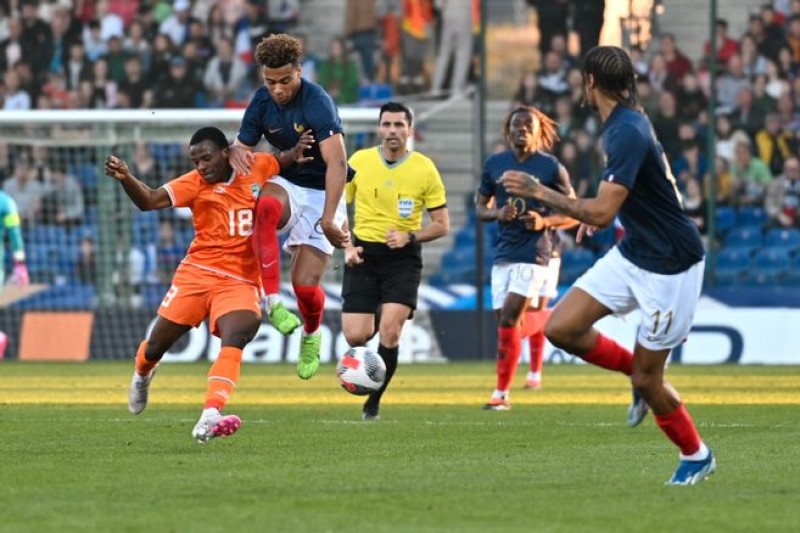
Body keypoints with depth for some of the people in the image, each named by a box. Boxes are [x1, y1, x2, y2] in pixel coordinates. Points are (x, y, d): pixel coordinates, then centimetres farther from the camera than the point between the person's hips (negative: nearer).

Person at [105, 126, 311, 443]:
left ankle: (209, 418, -39)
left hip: (241, 282, 0)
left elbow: (282, 161, 27)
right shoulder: (196, 184, -5)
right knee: (156, 347, 9)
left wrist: (297, 152, 4)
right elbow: (149, 201, -17)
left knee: (234, 341, -27)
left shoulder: (257, 167, 4)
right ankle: (142, 374, 48)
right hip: (198, 273, 0)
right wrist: (125, 178, -36)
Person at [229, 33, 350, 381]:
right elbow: (242, 145, 6)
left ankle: (311, 334, 27)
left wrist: (328, 219, -38)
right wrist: (236, 152, -21)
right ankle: (273, 302, -32)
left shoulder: (317, 102, -23)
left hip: (321, 193, -4)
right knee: (265, 206, -36)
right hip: (287, 185, 4)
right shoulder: (262, 102, -4)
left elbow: (337, 162, -31)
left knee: (305, 285, -11)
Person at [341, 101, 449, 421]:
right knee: (355, 337, -8)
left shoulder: (425, 169, -3)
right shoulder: (359, 162, 0)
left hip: (403, 258, -1)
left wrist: (409, 236, -15)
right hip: (364, 254, 1)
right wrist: (346, 246, -6)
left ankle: (374, 403, -1)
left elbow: (442, 225, 2)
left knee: (389, 332, -17)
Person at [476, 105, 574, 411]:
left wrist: (544, 221, -15)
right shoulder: (495, 164, 8)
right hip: (502, 253, 5)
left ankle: (502, 393, -10)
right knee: (504, 322, 5)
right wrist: (497, 214, -8)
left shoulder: (551, 167, -3)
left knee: (508, 320, -13)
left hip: (533, 254, -5)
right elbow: (480, 206, 15)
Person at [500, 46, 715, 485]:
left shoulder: (627, 133, -25)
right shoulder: (625, 124, 5)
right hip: (632, 254, 9)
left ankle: (696, 456, 24)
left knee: (646, 379, 0)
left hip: (669, 267, -9)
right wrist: (601, 207, 24)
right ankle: (640, 372, 19)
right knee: (560, 328, -2)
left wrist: (540, 193, -24)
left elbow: (602, 213, -31)